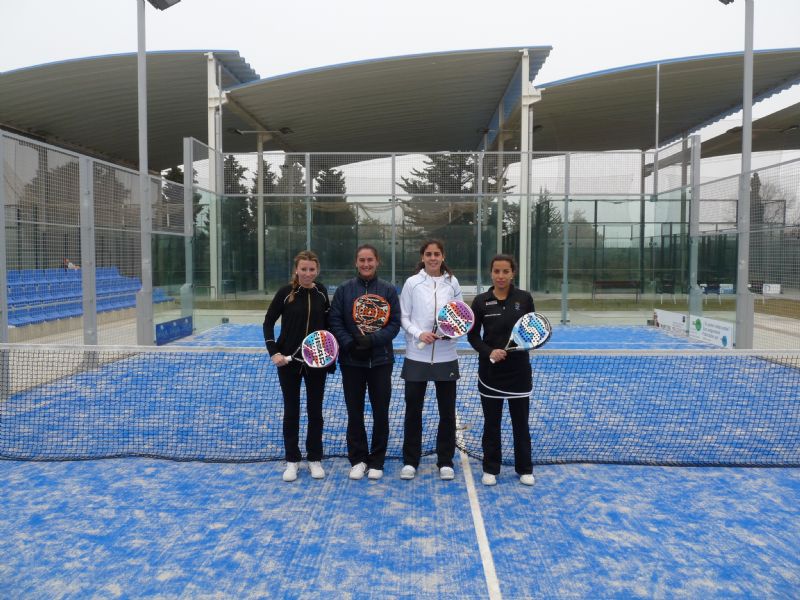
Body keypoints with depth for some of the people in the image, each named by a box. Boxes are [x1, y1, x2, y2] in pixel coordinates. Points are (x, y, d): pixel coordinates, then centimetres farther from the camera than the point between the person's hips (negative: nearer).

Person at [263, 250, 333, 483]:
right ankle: (292, 460, 21)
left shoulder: (322, 292, -1)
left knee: (315, 410, 10)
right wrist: (274, 352, -12)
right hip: (289, 361, -2)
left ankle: (315, 459, 24)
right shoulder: (286, 292, -8)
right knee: (291, 410, 8)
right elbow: (268, 322, -3)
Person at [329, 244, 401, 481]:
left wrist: (373, 340, -17)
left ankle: (377, 461, 20)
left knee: (381, 412, 6)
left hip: (380, 361, 0)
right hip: (351, 361, 1)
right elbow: (335, 321, 0)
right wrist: (350, 344, -15)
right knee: (355, 413, 8)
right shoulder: (344, 289, 2)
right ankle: (358, 459, 23)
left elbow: (395, 323, -3)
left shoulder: (388, 290, 1)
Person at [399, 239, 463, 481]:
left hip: (446, 356, 1)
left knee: (447, 411, 7)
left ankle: (445, 461, 22)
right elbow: (404, 318, 1)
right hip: (417, 356, -1)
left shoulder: (452, 282, 5)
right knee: (413, 410, 6)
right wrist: (419, 334, -15)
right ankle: (410, 461, 21)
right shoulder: (412, 283, 0)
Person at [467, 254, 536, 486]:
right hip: (490, 369, 0)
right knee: (491, 422, 9)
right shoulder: (481, 301, -2)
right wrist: (489, 352, -16)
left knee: (521, 421, 10)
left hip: (519, 369, 0)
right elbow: (473, 335, 1)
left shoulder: (524, 298, -2)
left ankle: (524, 469, 25)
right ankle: (491, 469, 23)